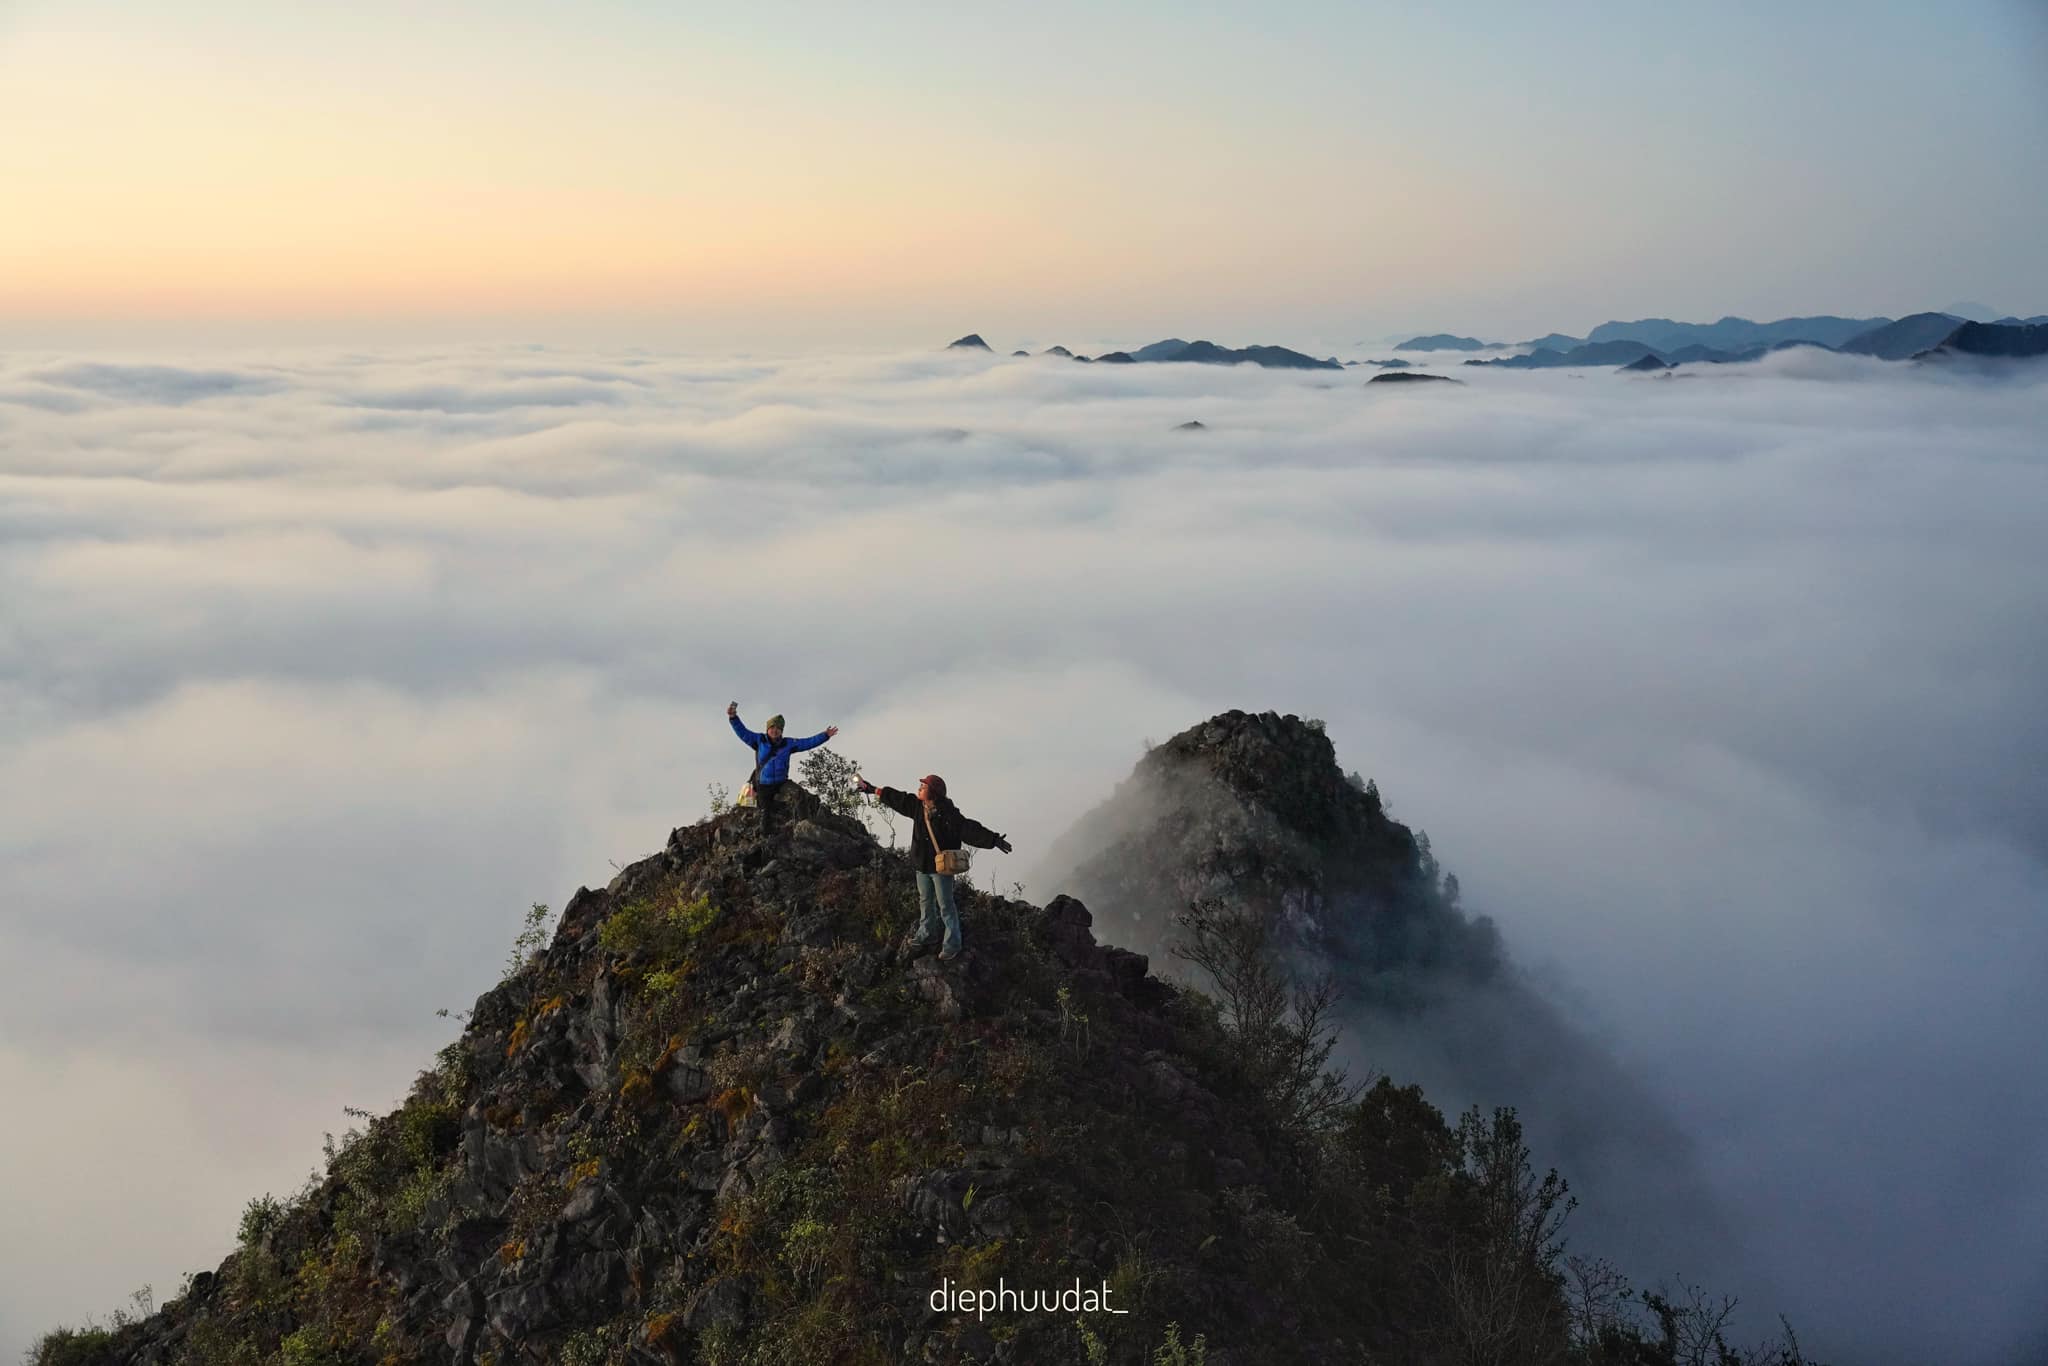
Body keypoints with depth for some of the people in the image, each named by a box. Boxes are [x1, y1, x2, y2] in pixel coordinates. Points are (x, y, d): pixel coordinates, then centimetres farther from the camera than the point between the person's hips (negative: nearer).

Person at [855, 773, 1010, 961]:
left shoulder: (948, 815, -23)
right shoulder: (918, 806, -3)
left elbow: (969, 829, -28)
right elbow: (896, 798, 10)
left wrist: (994, 840, -37)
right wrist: (871, 789, 18)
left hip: (941, 867, -7)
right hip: (922, 864, 7)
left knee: (945, 905, 2)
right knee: (925, 901, 23)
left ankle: (953, 944, 13)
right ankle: (925, 934, 42)